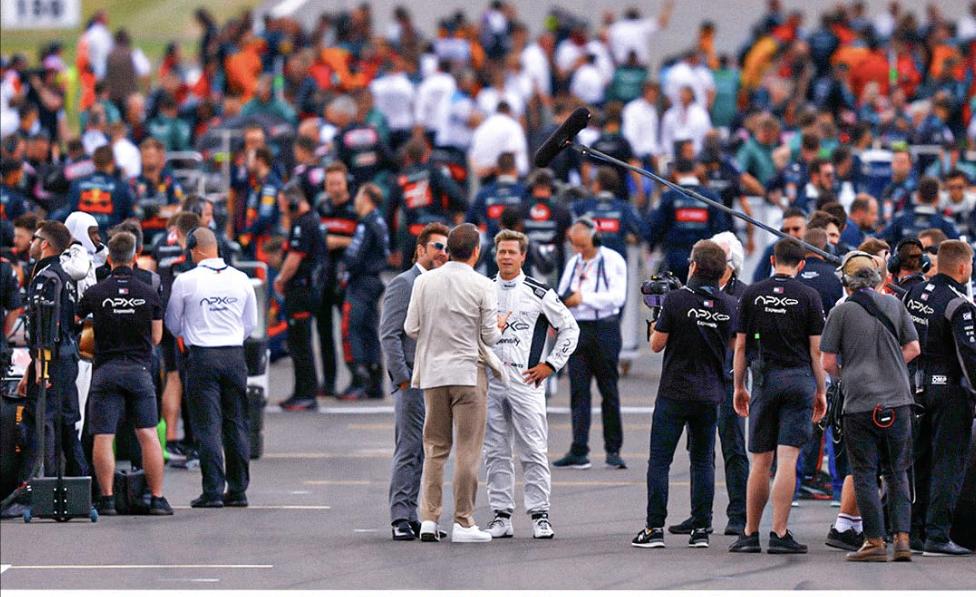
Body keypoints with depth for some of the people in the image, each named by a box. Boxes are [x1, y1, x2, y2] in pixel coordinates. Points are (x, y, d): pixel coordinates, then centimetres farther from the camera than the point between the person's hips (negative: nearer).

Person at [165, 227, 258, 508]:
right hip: (235, 354, 3)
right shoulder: (241, 279, 4)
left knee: (208, 426, -1)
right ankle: (238, 490, 12)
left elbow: (172, 324, 7)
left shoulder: (186, 281, -6)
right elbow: (251, 323, 14)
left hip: (202, 358, -3)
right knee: (236, 423, 10)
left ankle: (213, 491, -5)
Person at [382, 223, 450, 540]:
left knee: (422, 453, 8)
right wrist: (403, 379, -16)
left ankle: (410, 516, 12)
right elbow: (389, 335, -11)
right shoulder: (404, 284, -6)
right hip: (413, 382, -8)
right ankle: (401, 519, -9)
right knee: (409, 451, -9)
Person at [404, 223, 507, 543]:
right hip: (468, 372, -3)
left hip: (432, 373, 3)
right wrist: (499, 325, 15)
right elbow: (490, 336, -7)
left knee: (434, 448, 11)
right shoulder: (482, 286, -9)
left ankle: (428, 518, 5)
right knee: (468, 450, 1)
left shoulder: (424, 282, 0)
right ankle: (463, 522, 0)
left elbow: (411, 329, 1)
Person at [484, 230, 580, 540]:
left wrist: (550, 364, 0)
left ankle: (539, 515, -2)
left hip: (526, 379, -3)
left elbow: (570, 328, 7)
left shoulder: (538, 293, 2)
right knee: (495, 452, 4)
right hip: (490, 380, 3)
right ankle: (501, 515, 8)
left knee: (534, 451, -5)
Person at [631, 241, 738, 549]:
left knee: (659, 460, 1)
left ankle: (654, 528, -3)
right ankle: (701, 529, 8)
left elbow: (657, 344, -7)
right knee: (703, 461, 11)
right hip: (710, 394, 4)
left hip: (674, 393, -4)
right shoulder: (730, 305, 0)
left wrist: (656, 323, 11)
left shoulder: (676, 299, -13)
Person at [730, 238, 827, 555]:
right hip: (798, 379, -1)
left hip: (764, 379, 1)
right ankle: (779, 534, -8)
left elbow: (740, 345, 5)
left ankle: (750, 534, 12)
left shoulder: (752, 294, 3)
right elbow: (816, 349, -2)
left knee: (761, 462, 8)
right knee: (787, 460, -4)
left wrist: (739, 387, 13)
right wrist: (821, 391, 6)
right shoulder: (808, 296, -1)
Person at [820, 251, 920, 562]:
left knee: (865, 475, 3)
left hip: (860, 403, -3)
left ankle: (875, 542, 0)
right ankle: (902, 539, 3)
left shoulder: (841, 312, -3)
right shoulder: (894, 305, 6)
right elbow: (913, 348, 9)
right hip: (898, 401, 3)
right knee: (897, 473, 11)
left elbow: (827, 362, -3)